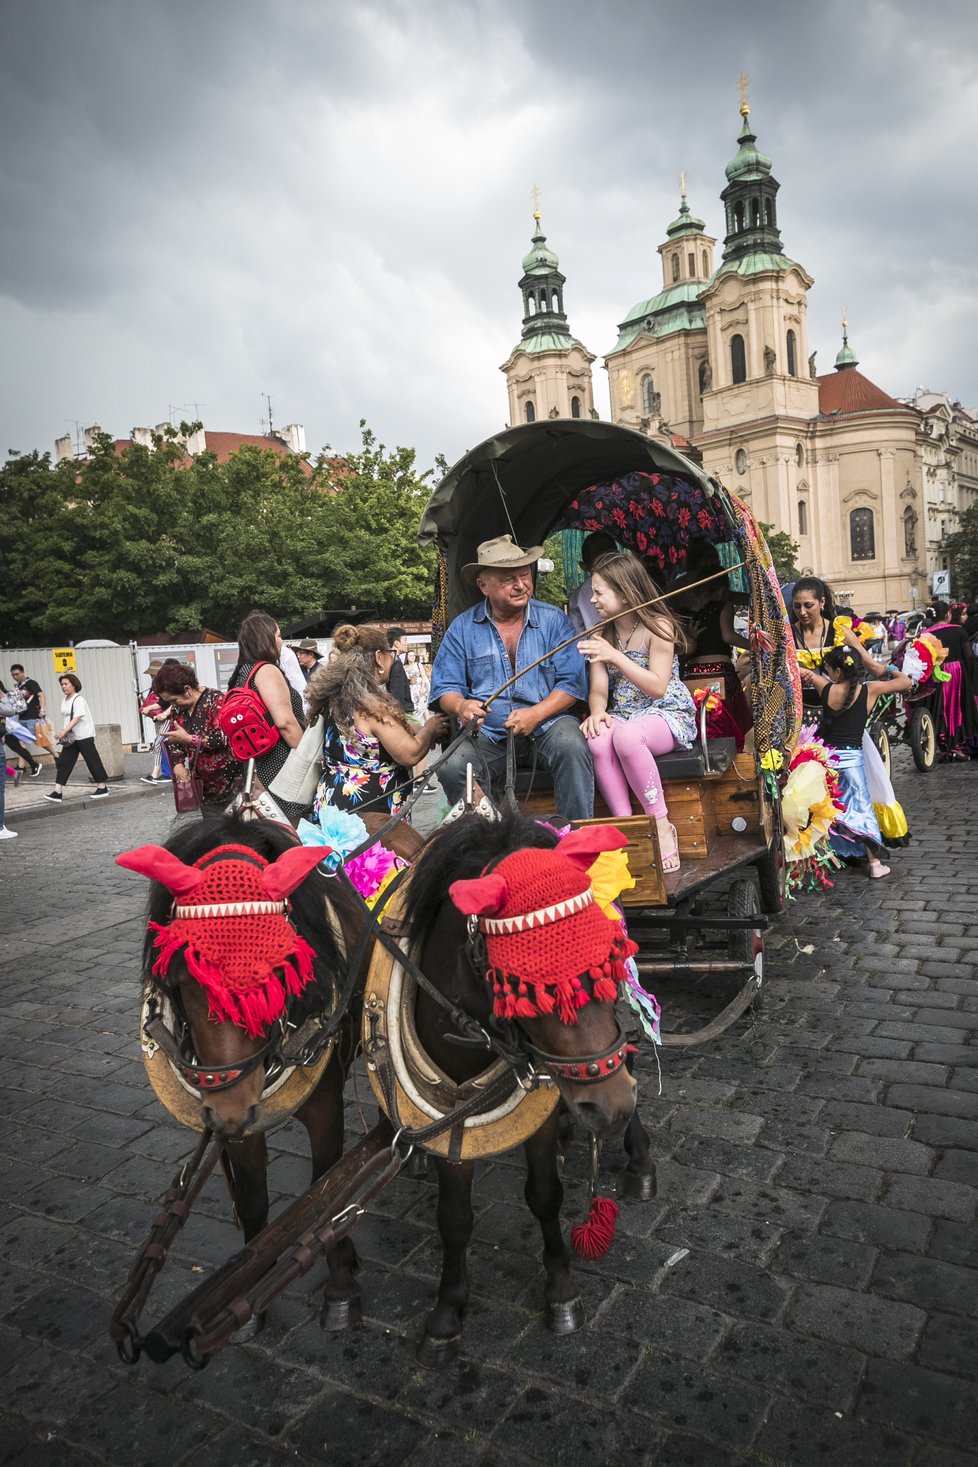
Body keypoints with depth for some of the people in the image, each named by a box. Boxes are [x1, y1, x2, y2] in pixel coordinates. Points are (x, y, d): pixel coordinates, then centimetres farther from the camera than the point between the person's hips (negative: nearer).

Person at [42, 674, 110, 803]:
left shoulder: (78, 700, -14)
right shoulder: (64, 700, 10)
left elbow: (77, 718, -25)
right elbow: (65, 718, 17)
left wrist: (63, 731, -33)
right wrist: (63, 734, 14)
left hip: (84, 736, -8)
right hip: (70, 737, 8)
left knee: (92, 760, 0)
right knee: (64, 762, 0)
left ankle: (102, 788, 11)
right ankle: (58, 791, -4)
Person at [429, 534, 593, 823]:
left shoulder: (553, 620, 3)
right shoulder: (463, 628, 6)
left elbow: (573, 682, -3)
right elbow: (445, 688, 5)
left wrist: (535, 714, -19)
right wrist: (462, 707, -20)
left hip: (547, 723, -1)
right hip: (489, 732, 1)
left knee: (572, 746, -33)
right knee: (451, 768, -26)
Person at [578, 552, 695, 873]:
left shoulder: (657, 627, -7)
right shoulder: (600, 636, 9)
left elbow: (657, 688, -16)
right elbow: (599, 690, 2)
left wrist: (615, 656, -25)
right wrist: (597, 712, -23)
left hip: (668, 714, -4)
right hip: (622, 715, 4)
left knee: (626, 735, -39)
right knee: (597, 739, -33)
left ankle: (661, 824, -23)